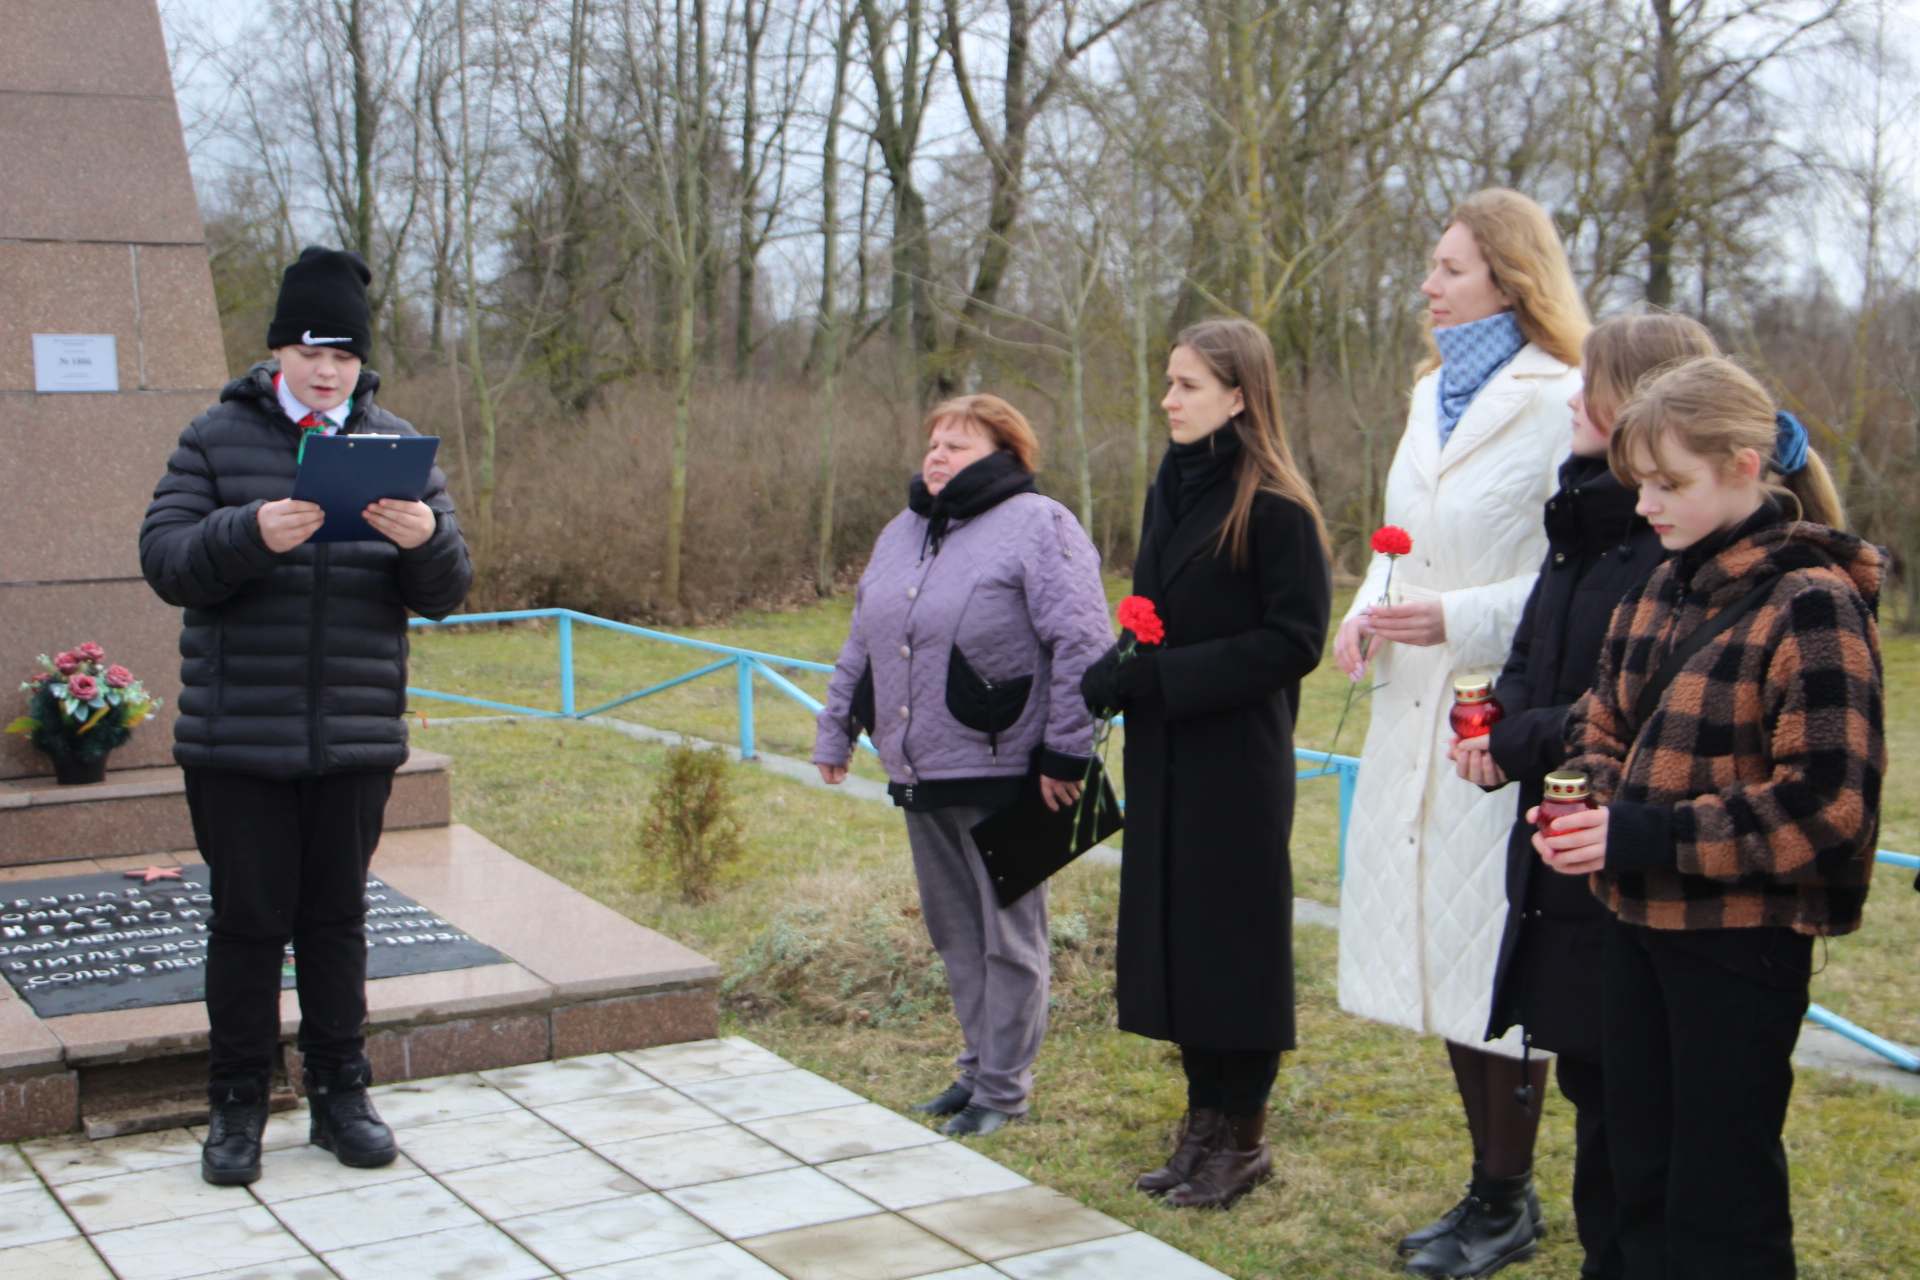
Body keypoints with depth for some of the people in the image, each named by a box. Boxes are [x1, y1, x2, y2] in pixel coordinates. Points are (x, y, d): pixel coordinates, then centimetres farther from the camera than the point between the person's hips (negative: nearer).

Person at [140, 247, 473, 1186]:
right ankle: (237, 1105, 17)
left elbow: (444, 595, 3)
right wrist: (251, 534, -28)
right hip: (236, 737, -2)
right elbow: (165, 561, -9)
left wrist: (426, 541, -21)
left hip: (355, 737, 2)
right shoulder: (217, 439, 1)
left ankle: (340, 1093, 22)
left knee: (337, 917, 10)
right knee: (248, 919, 4)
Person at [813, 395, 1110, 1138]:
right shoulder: (901, 533, 16)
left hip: (1000, 775, -7)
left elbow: (1081, 645, -15)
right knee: (954, 933, 15)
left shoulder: (1037, 527, -9)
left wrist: (1064, 754, -18)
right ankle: (977, 1066, 29)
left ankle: (1004, 1088, 13)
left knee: (1007, 935, 3)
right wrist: (835, 733, 22)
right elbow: (861, 644, 24)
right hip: (919, 775, 8)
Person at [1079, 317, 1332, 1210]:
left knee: (1234, 936, 2)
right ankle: (1205, 1120, 22)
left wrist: (1164, 676, -19)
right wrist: (1115, 671, -2)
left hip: (1237, 763, -7)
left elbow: (1293, 641, -15)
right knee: (1173, 931, 10)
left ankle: (1241, 1136, 14)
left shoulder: (1274, 509, -12)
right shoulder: (1169, 491, 11)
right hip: (1165, 759, 7)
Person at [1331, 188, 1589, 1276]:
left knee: (1495, 955, -2)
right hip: (1417, 715, 9)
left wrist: (1458, 618, -21)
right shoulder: (1435, 396, 16)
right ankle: (1496, 1185, 26)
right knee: (1441, 947, 13)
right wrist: (1367, 611, 6)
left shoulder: (1560, 403, -12)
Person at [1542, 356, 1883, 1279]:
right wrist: (1587, 804, -4)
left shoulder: (1810, 606, -15)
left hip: (1742, 936, -8)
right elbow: (1605, 724, 18)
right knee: (1641, 1171, 17)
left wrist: (1646, 833, -22)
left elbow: (1824, 802, -20)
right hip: (1639, 919, 8)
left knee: (1720, 1200, 3)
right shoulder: (1664, 589, 8)